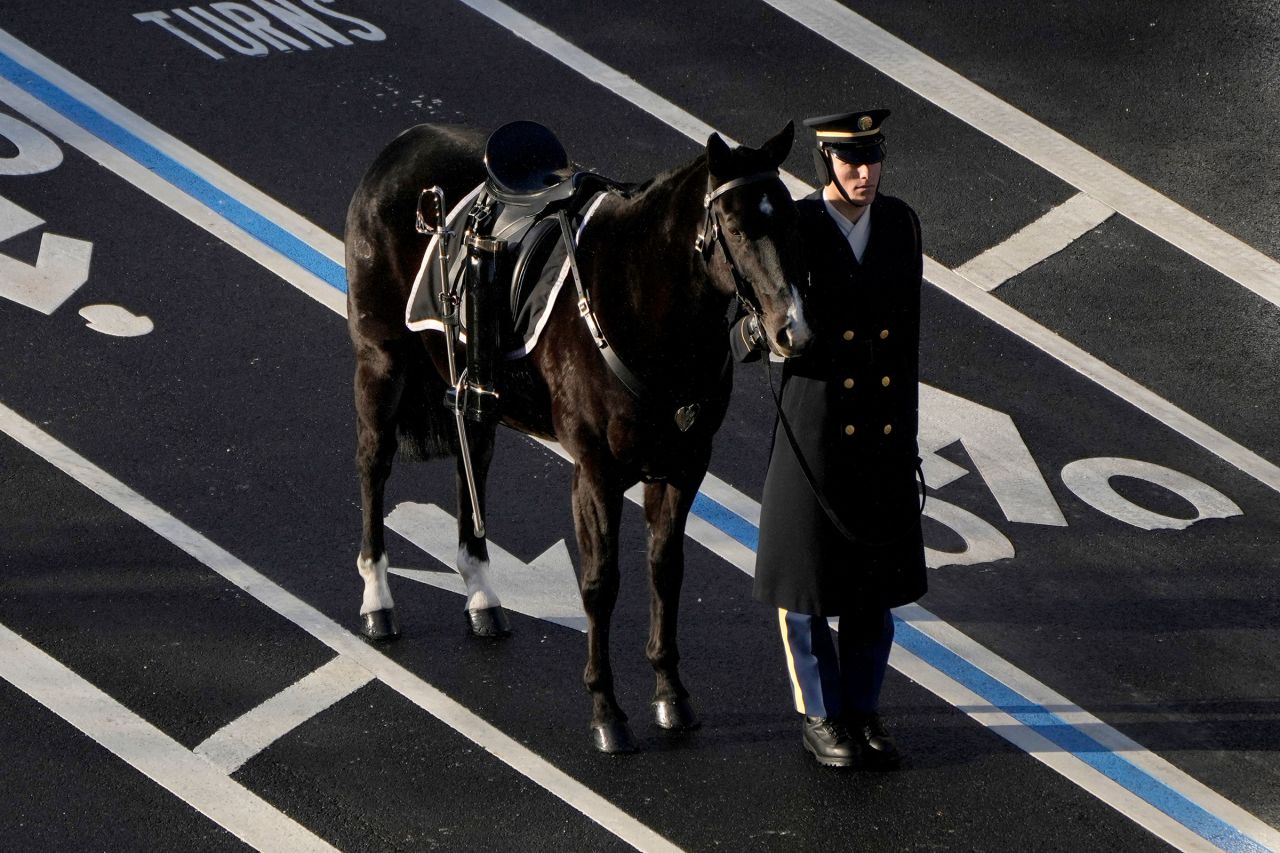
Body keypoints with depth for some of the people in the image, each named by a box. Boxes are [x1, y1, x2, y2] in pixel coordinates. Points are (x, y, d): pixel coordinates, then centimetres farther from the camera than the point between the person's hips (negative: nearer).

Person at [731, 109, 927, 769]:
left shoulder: (900, 224, 2)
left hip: (886, 435, 4)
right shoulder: (794, 230, -11)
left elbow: (908, 332, 11)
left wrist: (908, 430, 13)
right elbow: (743, 339, -10)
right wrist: (757, 333, -34)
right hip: (814, 431, -4)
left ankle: (862, 709, 27)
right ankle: (821, 717, 21)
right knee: (809, 572, 6)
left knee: (878, 573, 12)